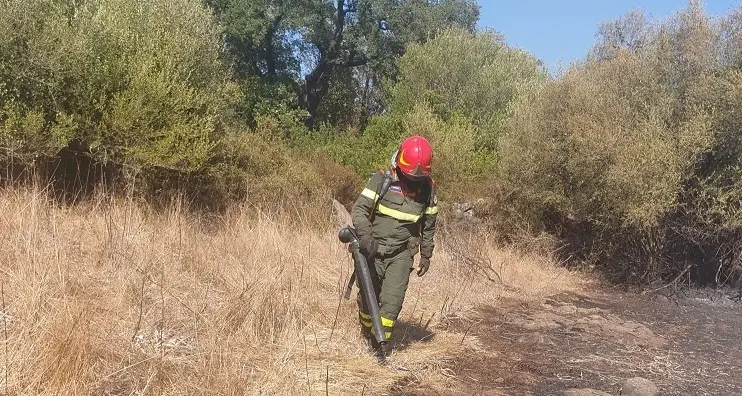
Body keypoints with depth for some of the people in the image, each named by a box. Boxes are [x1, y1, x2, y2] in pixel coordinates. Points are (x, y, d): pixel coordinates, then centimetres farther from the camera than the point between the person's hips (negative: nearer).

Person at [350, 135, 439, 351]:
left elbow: (429, 225, 10)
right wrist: (365, 236, -28)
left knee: (393, 298, -10)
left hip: (402, 253, 1)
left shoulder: (428, 188, -1)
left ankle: (380, 341, 3)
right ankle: (366, 333, 34)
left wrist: (426, 255, 12)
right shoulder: (381, 180, -11)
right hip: (373, 251, -1)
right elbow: (359, 209, -13)